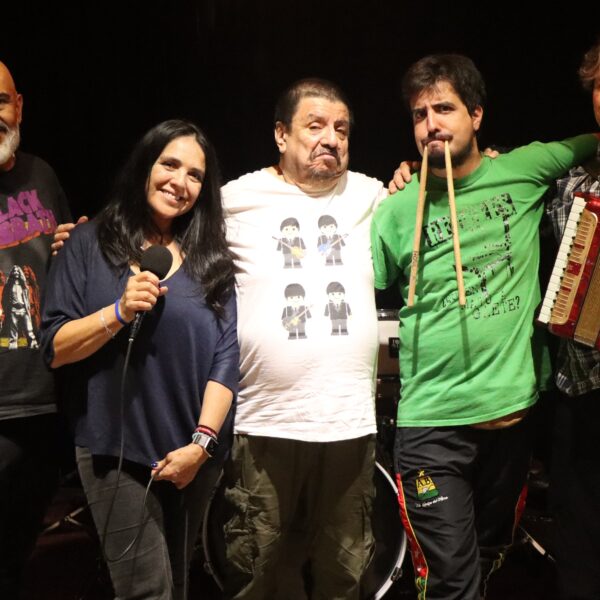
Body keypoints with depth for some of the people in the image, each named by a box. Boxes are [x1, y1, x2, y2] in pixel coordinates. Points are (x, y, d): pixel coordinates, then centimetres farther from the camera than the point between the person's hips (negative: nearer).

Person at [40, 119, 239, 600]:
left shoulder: (211, 258, 6)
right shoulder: (91, 244, 1)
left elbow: (226, 356, -3)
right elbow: (55, 349, -4)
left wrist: (202, 442, -13)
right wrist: (120, 312, -19)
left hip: (196, 453, 3)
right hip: (116, 451, -2)